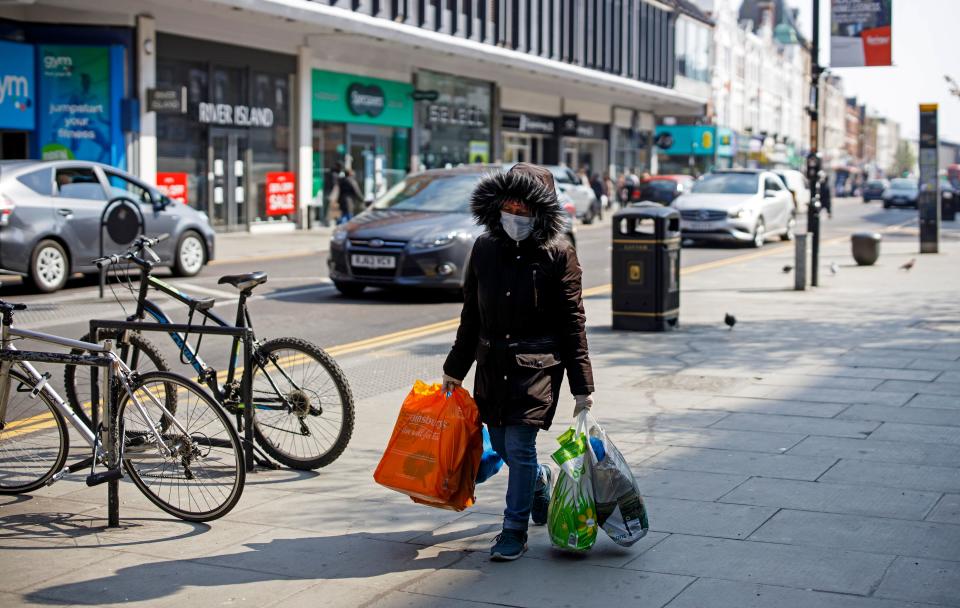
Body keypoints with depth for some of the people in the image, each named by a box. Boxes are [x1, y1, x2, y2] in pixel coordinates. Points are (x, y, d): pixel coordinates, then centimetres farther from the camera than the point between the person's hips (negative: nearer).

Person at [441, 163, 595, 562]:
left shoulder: (558, 254, -8)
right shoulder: (485, 249, 4)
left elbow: (572, 324, -5)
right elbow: (471, 315, 14)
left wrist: (582, 387, -6)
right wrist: (455, 368, 17)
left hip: (539, 364, -5)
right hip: (492, 363, 5)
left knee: (519, 446, -8)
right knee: (500, 446, 14)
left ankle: (515, 530, 8)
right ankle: (540, 481, 46)